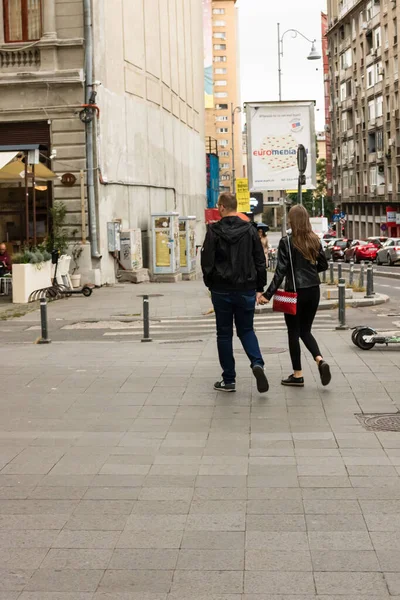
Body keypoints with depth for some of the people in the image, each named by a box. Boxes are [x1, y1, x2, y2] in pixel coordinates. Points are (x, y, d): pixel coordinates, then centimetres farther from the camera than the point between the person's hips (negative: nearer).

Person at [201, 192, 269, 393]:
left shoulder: (214, 231, -7)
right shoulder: (250, 230, 2)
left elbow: (207, 262, -7)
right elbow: (260, 261, 3)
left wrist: (211, 285, 7)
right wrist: (260, 287, 9)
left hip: (222, 290, -2)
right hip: (246, 290, 2)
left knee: (224, 334, 8)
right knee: (246, 330, 15)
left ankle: (229, 380, 10)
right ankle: (257, 363, -10)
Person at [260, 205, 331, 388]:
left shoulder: (287, 242, -11)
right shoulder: (315, 240, 3)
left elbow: (281, 271, -16)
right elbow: (323, 265, 11)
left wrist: (268, 294, -14)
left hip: (295, 292, -5)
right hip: (313, 290, 5)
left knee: (294, 332, 7)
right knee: (305, 330, 17)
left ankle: (297, 375, 12)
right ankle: (320, 360, -7)